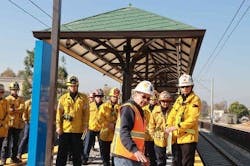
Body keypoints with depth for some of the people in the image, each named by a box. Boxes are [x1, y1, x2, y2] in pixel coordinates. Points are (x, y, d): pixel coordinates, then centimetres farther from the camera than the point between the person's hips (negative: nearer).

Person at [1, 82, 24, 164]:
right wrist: (17, 110, -15)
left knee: (15, 142, 11)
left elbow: (22, 109, -7)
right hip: (9, 123, -3)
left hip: (18, 124, 3)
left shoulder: (21, 99, 10)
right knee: (7, 141, -1)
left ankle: (13, 157, 21)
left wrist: (13, 109, -17)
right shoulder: (7, 99, 1)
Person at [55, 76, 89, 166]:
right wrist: (58, 127, -3)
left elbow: (86, 113, 2)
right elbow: (59, 114, 3)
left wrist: (85, 126, -3)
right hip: (64, 130, 0)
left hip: (78, 130, 0)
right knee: (62, 152, 6)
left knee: (77, 152, 10)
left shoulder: (83, 98, 2)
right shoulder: (63, 98, 3)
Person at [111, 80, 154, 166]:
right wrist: (135, 150, -36)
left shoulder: (138, 110, 18)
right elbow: (124, 133, -25)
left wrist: (141, 153, 22)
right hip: (125, 156, -10)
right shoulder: (128, 108, -13)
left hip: (135, 157, 10)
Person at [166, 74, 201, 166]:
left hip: (188, 137, -7)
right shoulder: (179, 99, 16)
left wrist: (176, 127, -20)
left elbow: (192, 119, -17)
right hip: (176, 137, 7)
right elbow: (172, 114, 13)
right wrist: (169, 126, -6)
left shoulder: (195, 100, -7)